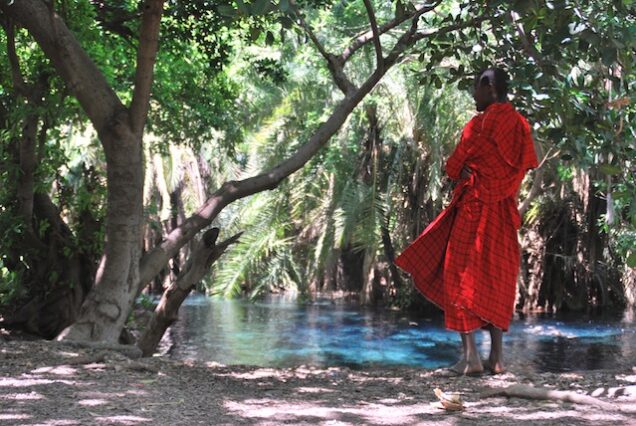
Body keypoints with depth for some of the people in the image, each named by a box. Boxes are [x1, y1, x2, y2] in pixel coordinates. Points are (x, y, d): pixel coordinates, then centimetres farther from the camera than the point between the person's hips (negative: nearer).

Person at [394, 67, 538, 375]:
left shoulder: (482, 123, -12)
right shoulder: (520, 124, 7)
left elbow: (454, 166, -5)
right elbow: (524, 165, 17)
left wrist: (459, 174, 16)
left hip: (474, 205, -6)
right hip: (504, 211, 6)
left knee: (462, 276, -1)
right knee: (496, 280, 11)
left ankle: (470, 356, -8)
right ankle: (496, 356, 11)